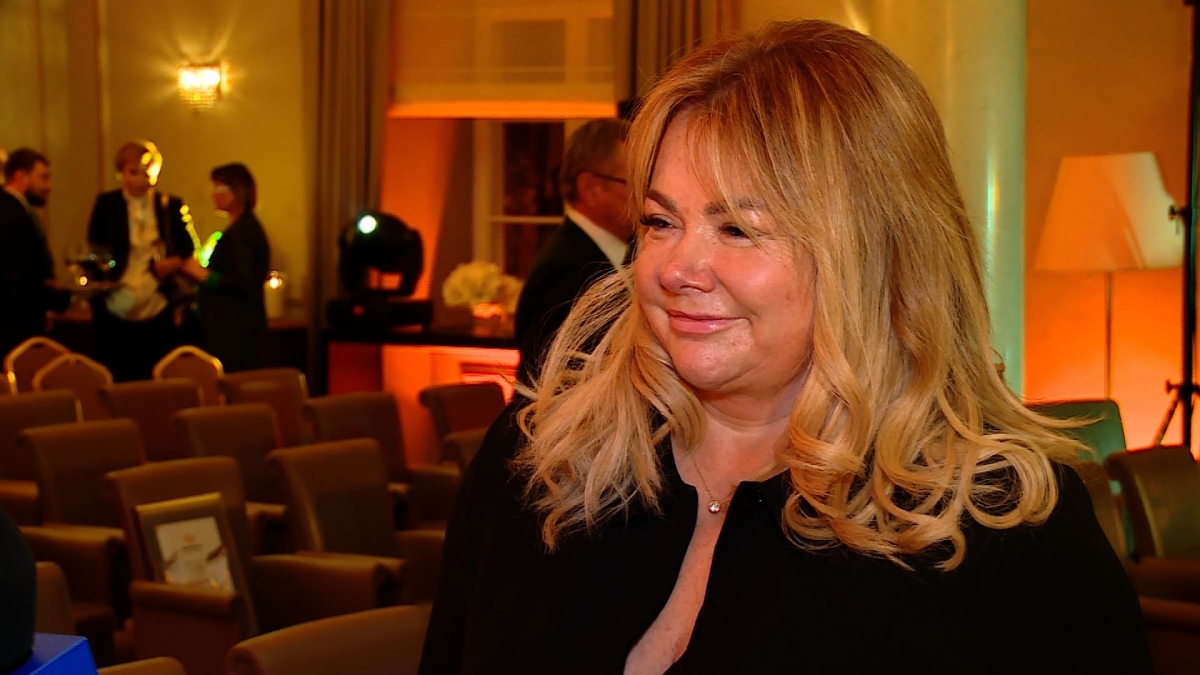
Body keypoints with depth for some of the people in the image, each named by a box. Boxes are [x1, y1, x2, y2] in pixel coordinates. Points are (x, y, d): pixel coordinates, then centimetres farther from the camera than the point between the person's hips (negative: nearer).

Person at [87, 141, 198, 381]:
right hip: (115, 311, 0)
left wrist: (176, 262, -9)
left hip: (159, 312, 1)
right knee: (115, 381, 3)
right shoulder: (106, 203, 4)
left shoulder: (172, 206, 5)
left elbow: (189, 249, 12)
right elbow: (93, 250, 10)